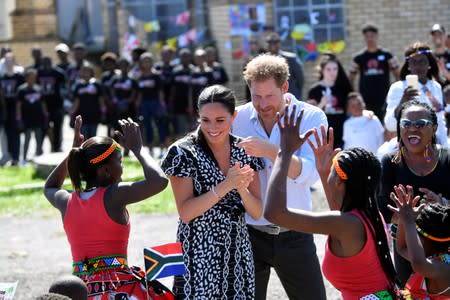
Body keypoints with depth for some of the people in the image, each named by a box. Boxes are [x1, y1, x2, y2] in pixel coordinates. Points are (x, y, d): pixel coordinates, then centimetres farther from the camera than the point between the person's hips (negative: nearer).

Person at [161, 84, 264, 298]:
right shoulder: (184, 152, -9)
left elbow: (257, 212, 1)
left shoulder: (244, 151, 3)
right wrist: (226, 186, -24)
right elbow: (185, 213, -15)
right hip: (199, 256, -4)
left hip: (238, 255, 4)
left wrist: (241, 188, -18)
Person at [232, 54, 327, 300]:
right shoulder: (238, 118, -2)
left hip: (294, 235, -1)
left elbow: (310, 173, -21)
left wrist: (270, 151, -33)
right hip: (249, 233, 1)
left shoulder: (311, 118, -6)